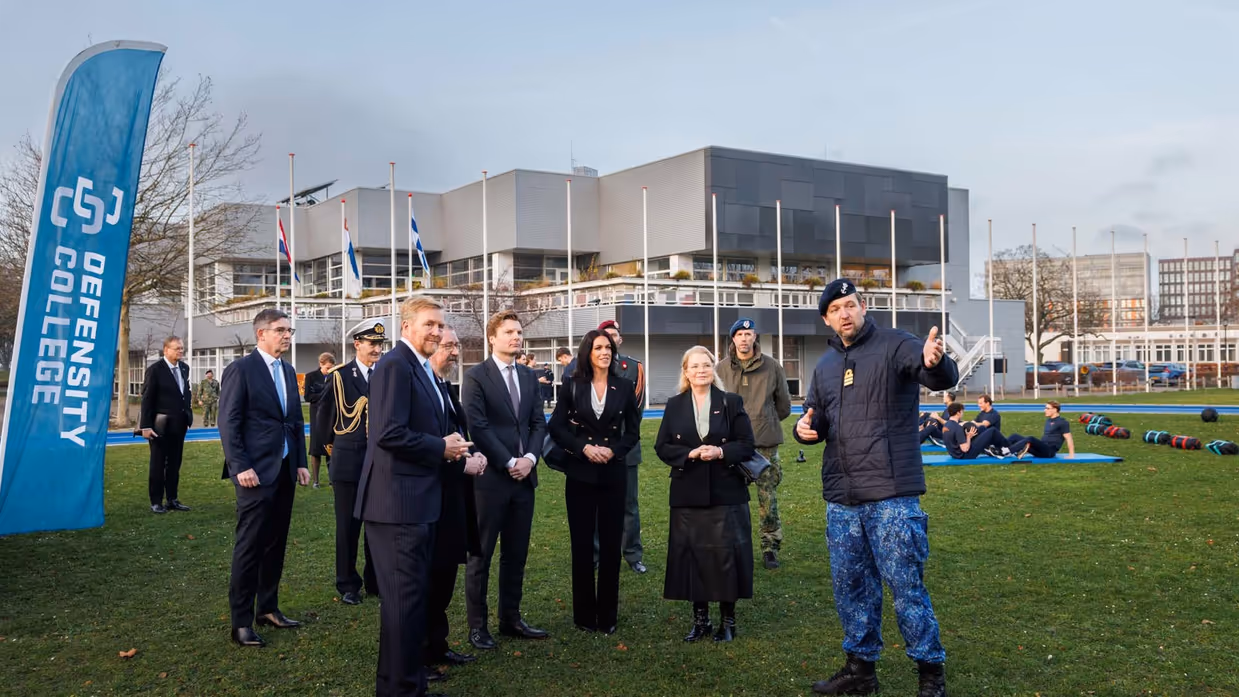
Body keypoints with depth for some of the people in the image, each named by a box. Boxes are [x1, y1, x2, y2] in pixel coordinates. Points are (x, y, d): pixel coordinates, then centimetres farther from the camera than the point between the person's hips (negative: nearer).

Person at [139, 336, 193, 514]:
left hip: (179, 424, 6)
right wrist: (146, 426, -15)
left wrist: (189, 414, 4)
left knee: (175, 464, 11)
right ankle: (156, 502, 12)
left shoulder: (184, 367, 7)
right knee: (158, 464, 5)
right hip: (161, 425, -6)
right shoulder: (155, 369, -11)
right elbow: (147, 399, -12)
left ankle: (172, 499, 19)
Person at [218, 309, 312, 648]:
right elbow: (229, 423, -11)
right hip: (256, 472, -7)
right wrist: (240, 467, -17)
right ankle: (241, 621, 5)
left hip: (285, 470, 7)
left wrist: (301, 463, 11)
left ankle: (268, 608, 23)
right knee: (250, 546, -3)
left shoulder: (288, 371, 14)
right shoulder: (241, 369, -8)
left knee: (276, 543, 12)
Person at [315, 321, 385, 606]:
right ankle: (348, 585, 18)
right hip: (348, 461, -2)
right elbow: (324, 412, 7)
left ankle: (375, 581, 24)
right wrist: (328, 444, 12)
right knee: (348, 526, 6)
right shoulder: (339, 376, -3)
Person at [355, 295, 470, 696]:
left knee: (415, 595, 18)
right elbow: (389, 434, -25)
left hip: (418, 500, 11)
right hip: (398, 501, -11)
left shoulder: (422, 369, 16)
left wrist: (450, 447, 5)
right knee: (404, 598, -3)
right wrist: (442, 448, -15)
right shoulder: (394, 365, -16)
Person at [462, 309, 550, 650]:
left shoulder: (529, 376, 13)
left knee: (516, 553, 12)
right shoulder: (476, 376, -6)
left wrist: (530, 458, -6)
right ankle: (477, 625, 12)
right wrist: (509, 463, -14)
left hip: (524, 475, 6)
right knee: (481, 554, 3)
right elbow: (477, 426, -13)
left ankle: (511, 618, 22)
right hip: (490, 477, -6)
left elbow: (538, 422, 11)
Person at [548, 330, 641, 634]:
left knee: (611, 544, 4)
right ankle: (584, 615, 14)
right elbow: (556, 427, 0)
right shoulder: (571, 387, 1)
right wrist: (583, 448, -13)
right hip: (580, 474, -1)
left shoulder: (624, 387, 3)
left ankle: (608, 615, 14)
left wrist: (613, 450, -11)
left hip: (614, 474, 1)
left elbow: (633, 431, 6)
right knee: (582, 544, 3)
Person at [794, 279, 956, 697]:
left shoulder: (894, 345, -6)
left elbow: (943, 379, -22)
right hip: (841, 500, 7)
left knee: (905, 585, -2)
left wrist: (934, 363, -46)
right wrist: (806, 427, -2)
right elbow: (816, 418, 22)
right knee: (850, 585, 15)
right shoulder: (825, 366, 14)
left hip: (891, 496, -7)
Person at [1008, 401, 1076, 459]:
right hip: (1042, 448, 9)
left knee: (1030, 439, -35)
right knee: (1015, 436, -4)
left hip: (1049, 451, -9)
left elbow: (1069, 438, -9)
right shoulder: (1048, 420, 21)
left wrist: (1071, 455, -14)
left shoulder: (1062, 422, -5)